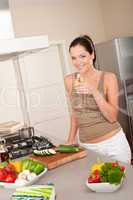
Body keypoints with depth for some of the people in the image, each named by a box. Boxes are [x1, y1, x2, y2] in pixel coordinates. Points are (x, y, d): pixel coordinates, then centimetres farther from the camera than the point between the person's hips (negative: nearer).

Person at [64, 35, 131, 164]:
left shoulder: (108, 78, -9)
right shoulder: (69, 81, -1)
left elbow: (112, 117, -13)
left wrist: (94, 91, -23)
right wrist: (70, 140, 8)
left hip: (112, 144, -2)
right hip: (86, 146, 2)